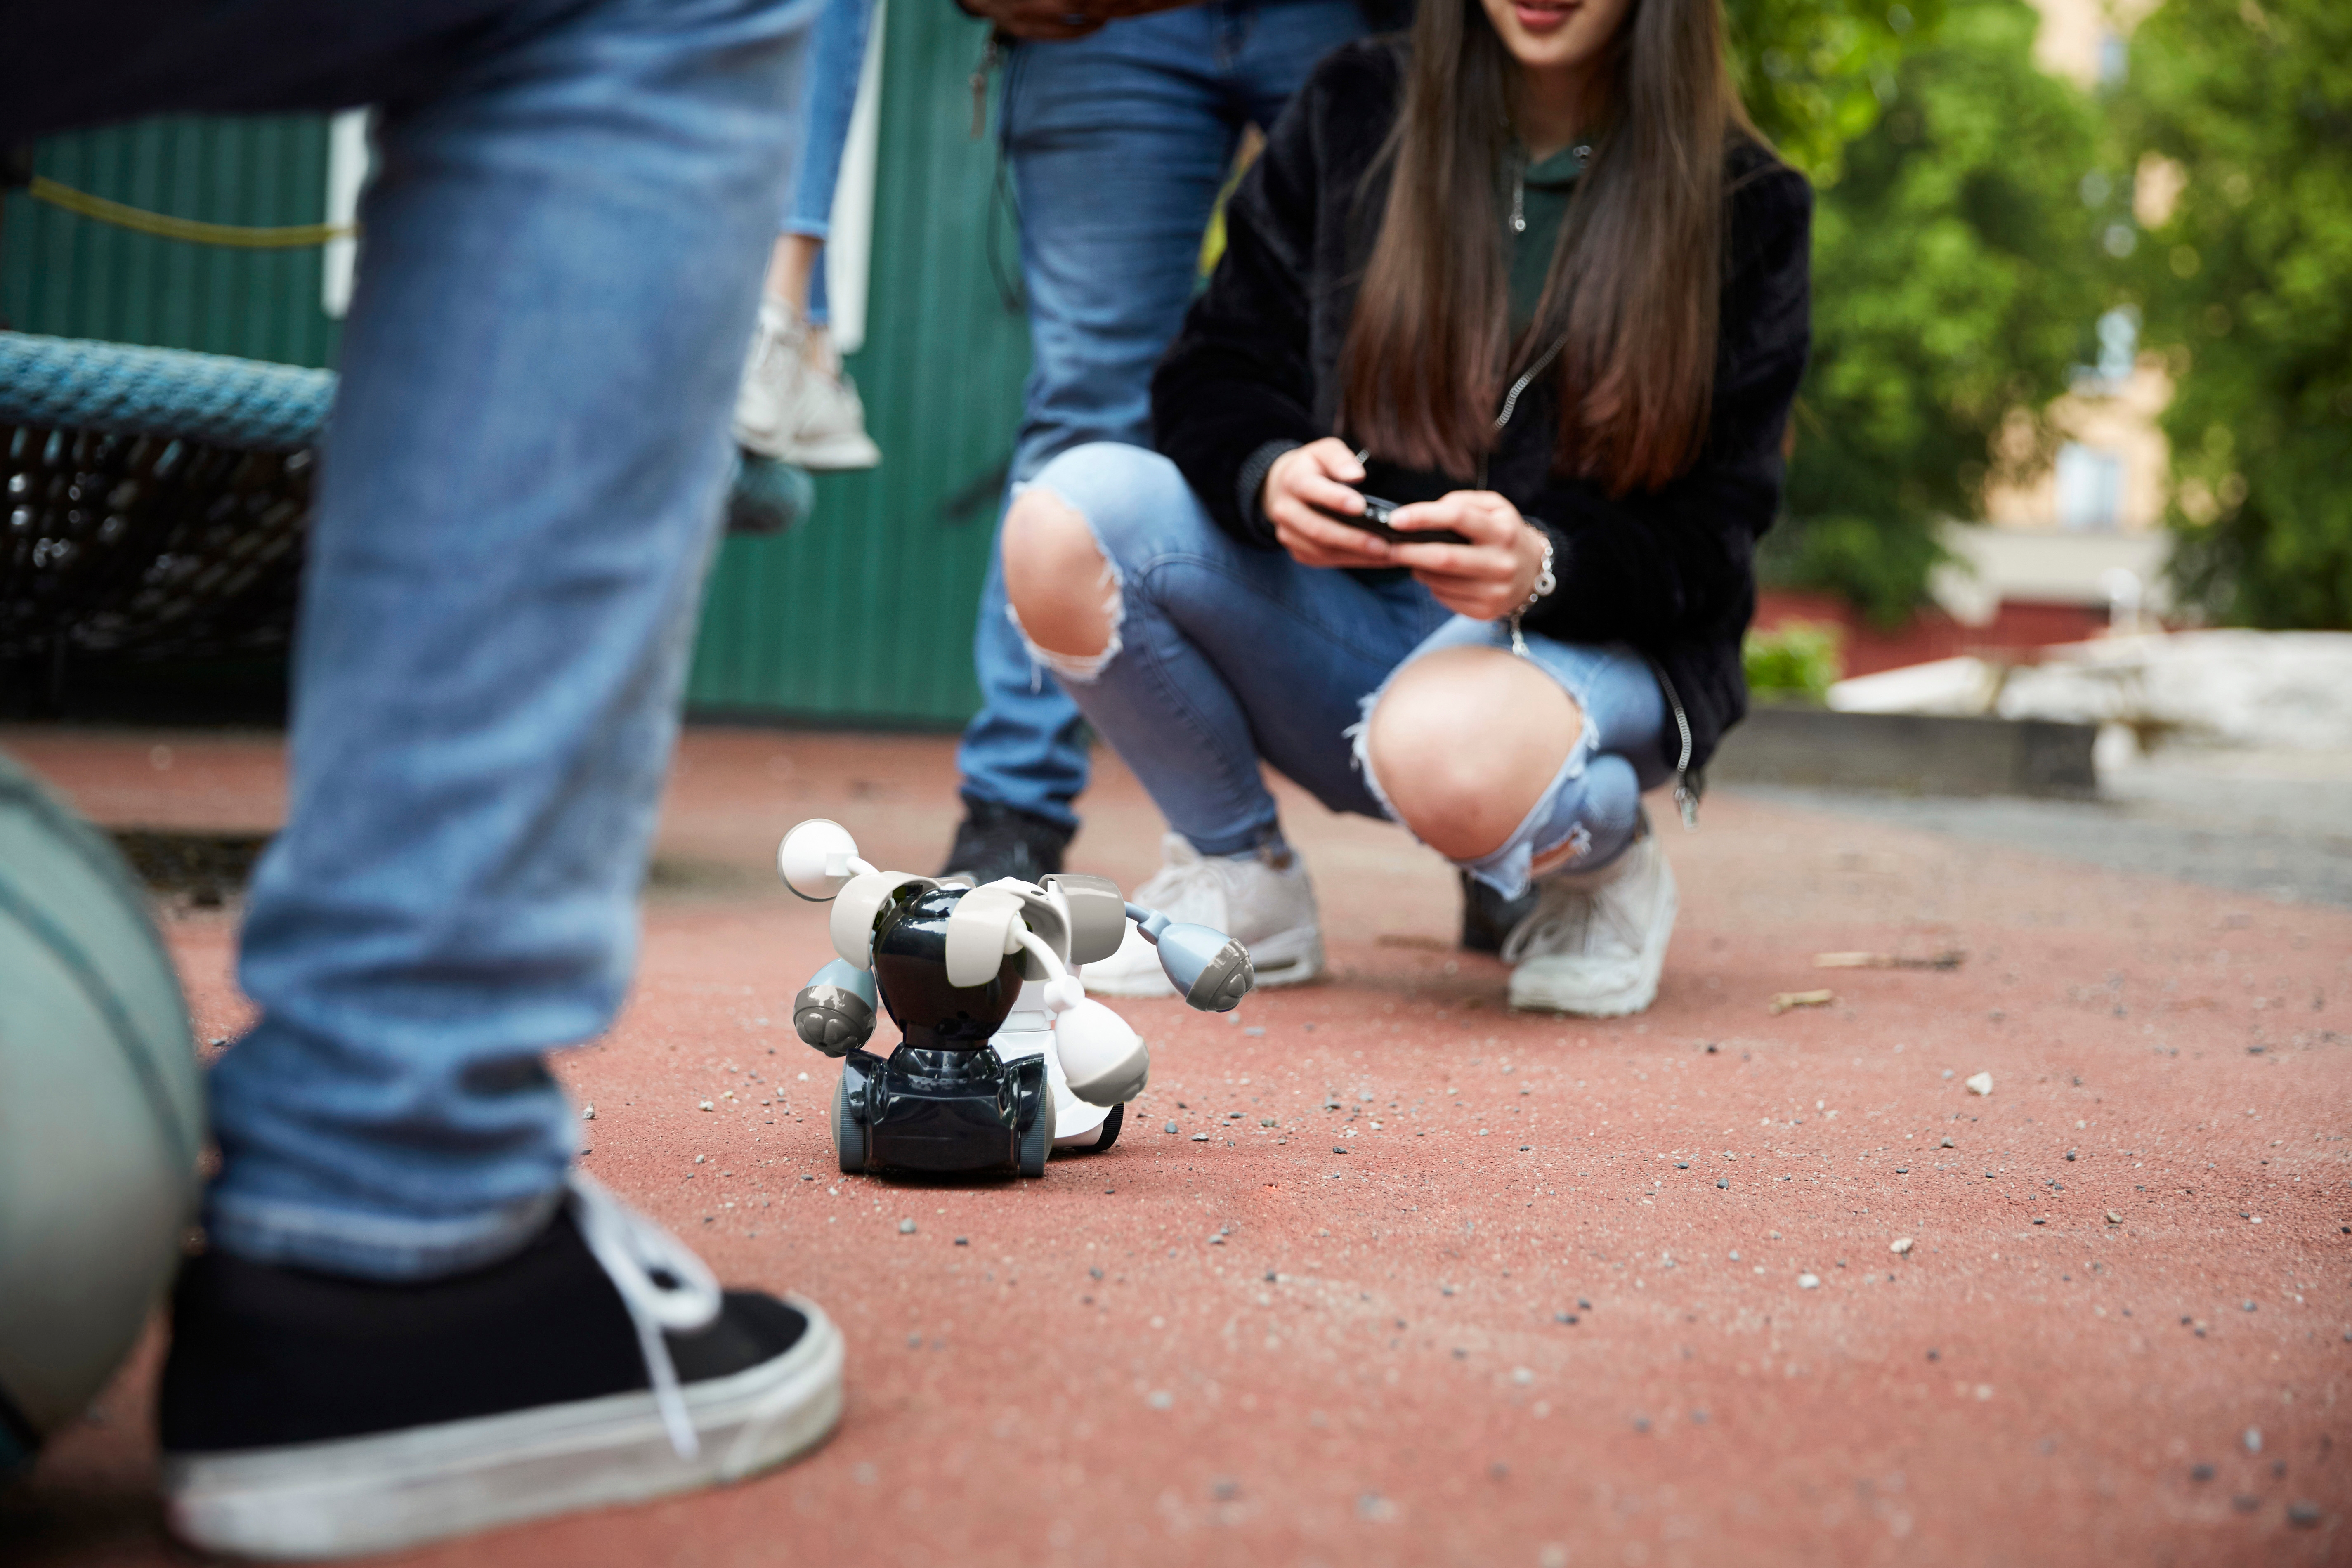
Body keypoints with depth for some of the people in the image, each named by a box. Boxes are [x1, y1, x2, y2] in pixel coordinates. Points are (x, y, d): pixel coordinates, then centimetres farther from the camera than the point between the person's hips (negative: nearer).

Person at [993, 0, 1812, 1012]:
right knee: (1065, 525, -23)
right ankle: (1238, 885, 0)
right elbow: (1216, 371, 2)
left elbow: (1710, 536, -7)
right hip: (1340, 612, 4)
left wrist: (1546, 566, -29)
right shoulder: (1357, 113, 2)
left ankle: (1604, 870, -1)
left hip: (1591, 635, -3)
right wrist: (1271, 475, -23)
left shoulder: (1743, 205, -4)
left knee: (1445, 750, -40)